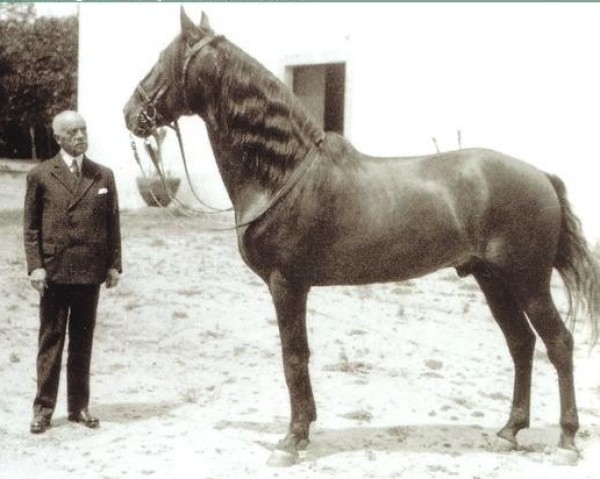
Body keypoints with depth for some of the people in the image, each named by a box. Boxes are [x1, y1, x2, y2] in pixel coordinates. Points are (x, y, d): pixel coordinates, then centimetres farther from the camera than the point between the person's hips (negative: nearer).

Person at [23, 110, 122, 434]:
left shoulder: (103, 176, 7)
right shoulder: (41, 176, 1)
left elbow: (112, 224, 9)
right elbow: (31, 227, 1)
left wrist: (114, 264, 3)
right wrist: (35, 266, -7)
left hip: (91, 271, 2)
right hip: (54, 270, -2)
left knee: (83, 341, 9)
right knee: (50, 340, 4)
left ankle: (79, 406, 18)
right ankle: (43, 408, 11)